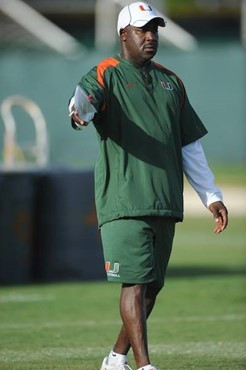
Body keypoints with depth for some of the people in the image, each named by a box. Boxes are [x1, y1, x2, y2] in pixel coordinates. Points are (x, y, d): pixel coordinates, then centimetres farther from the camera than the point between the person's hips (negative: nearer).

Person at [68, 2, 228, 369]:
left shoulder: (170, 81, 19)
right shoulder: (106, 75, 0)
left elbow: (190, 144, 23)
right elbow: (85, 96, -25)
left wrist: (211, 196, 19)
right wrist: (79, 110, -50)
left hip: (166, 203, 7)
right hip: (124, 202, -6)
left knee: (152, 286, 10)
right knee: (136, 283, -12)